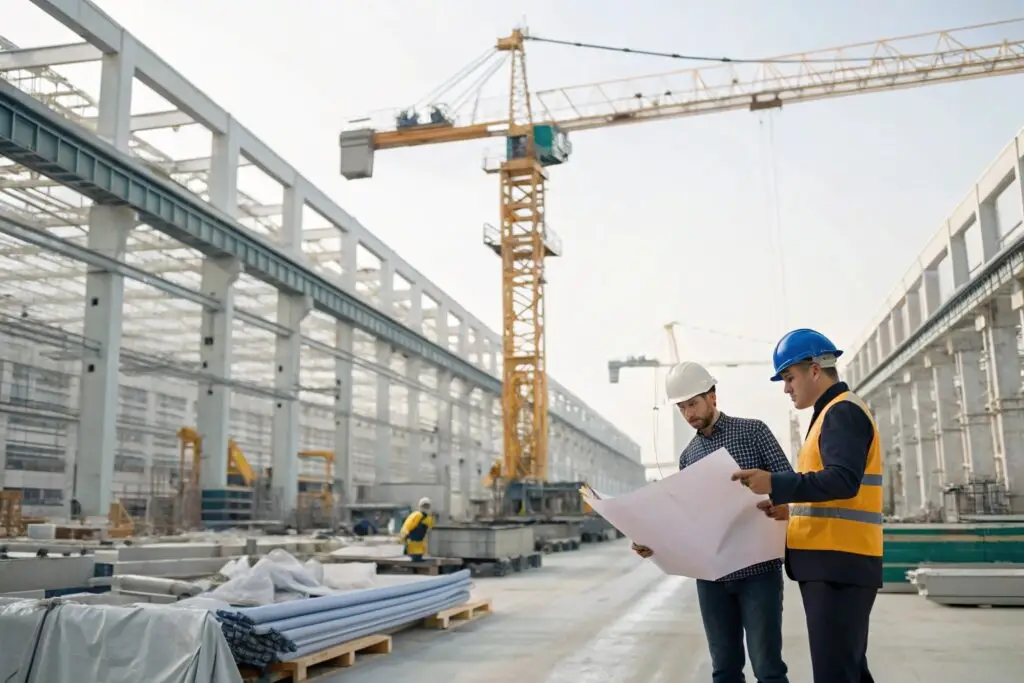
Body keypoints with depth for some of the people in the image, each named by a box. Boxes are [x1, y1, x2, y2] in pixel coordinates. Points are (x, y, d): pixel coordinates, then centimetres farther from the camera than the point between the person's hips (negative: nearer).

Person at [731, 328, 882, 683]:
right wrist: (785, 502, 16)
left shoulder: (842, 412, -11)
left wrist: (775, 484, -28)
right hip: (834, 561, 11)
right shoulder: (836, 413, 21)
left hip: (838, 562, -11)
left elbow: (843, 481, -24)